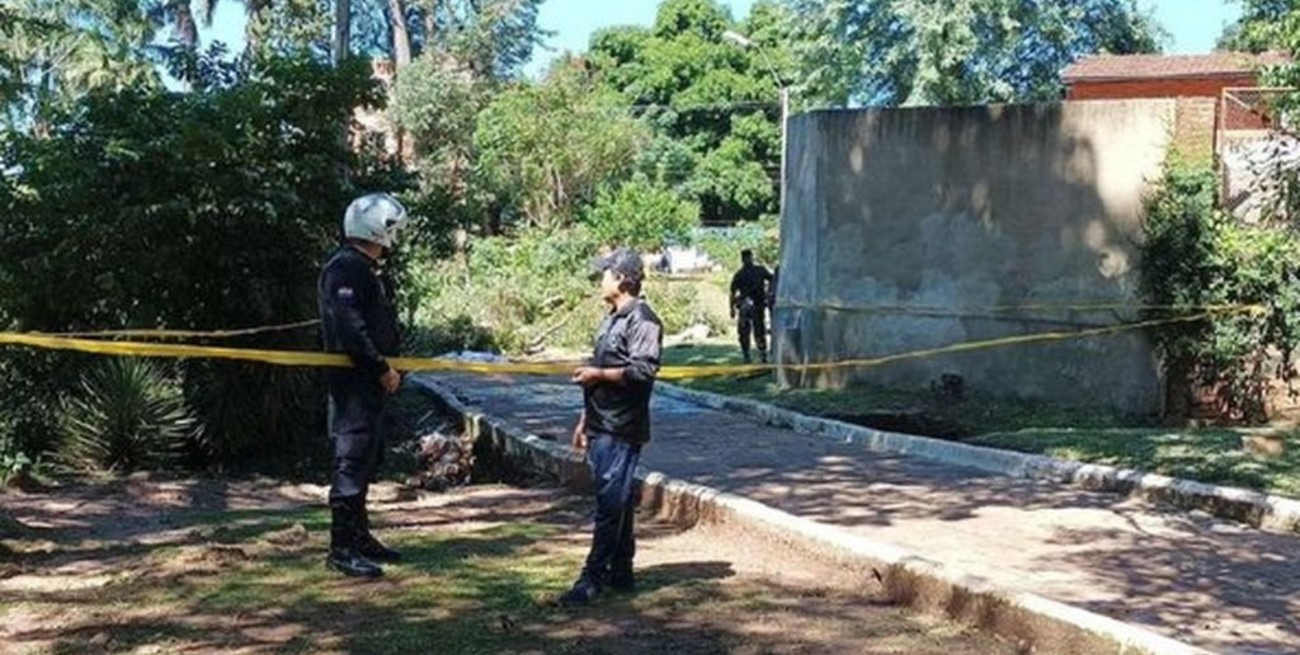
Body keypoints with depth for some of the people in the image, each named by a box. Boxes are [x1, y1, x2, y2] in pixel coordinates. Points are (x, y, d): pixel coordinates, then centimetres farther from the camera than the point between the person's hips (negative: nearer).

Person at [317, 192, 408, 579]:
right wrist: (382, 369, -19)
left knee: (368, 459, 17)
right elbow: (349, 329, -24)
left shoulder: (367, 269, 18)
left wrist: (392, 361, 9)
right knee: (353, 460, -8)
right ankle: (342, 548, -3)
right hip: (353, 381, -11)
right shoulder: (345, 269, -15)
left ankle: (359, 536, 27)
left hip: (370, 381, 11)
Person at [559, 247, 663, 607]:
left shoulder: (642, 320, -12)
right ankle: (621, 573, 20)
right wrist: (585, 420, 22)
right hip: (601, 427, 10)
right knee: (617, 502, 13)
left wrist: (597, 374, -16)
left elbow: (643, 370, -23)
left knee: (612, 504, -7)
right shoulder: (611, 319, 19)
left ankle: (593, 578, -7)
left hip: (621, 431, -10)